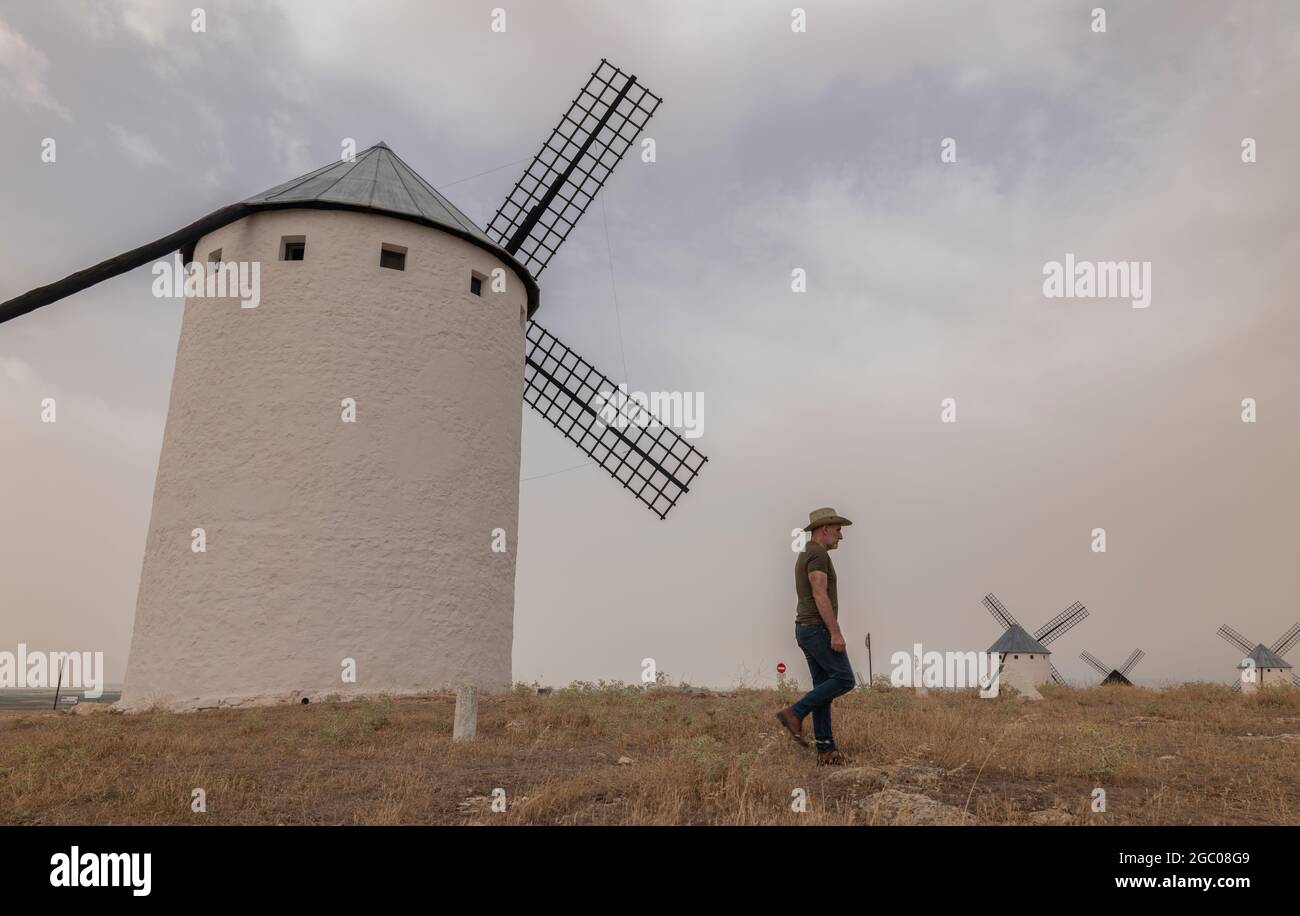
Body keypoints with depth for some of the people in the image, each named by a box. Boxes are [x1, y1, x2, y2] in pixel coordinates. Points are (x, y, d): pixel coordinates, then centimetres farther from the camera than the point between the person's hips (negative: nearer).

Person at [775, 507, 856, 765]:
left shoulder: (805, 556, 20)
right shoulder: (818, 553, -12)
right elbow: (820, 595, -21)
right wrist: (836, 632, -23)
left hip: (806, 629, 10)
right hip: (819, 629, -10)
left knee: (823, 686, 8)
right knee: (844, 679, -6)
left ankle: (826, 750, 8)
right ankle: (795, 713, -8)